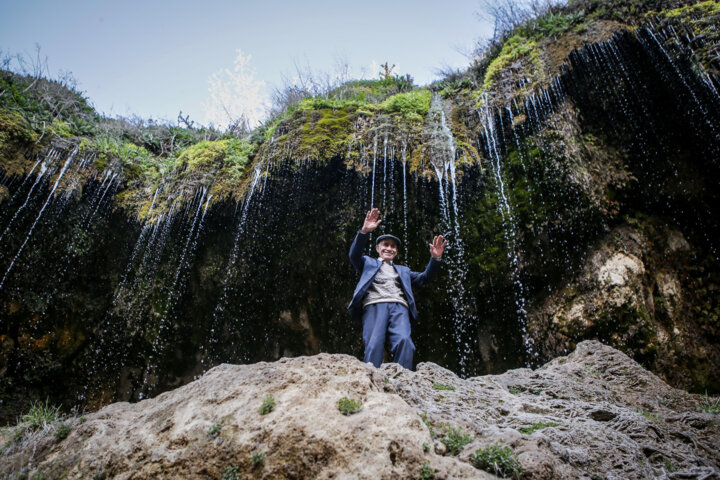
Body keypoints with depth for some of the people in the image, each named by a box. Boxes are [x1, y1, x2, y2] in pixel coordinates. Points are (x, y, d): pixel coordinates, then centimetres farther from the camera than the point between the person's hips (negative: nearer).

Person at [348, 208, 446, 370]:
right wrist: (364, 231, -10)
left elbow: (424, 278, 26)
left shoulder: (403, 270, 37)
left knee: (404, 341, -27)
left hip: (399, 307, 2)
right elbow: (354, 255, 7)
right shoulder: (369, 263, 28)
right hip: (374, 305, -2)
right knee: (374, 344, -27)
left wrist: (435, 258, 8)